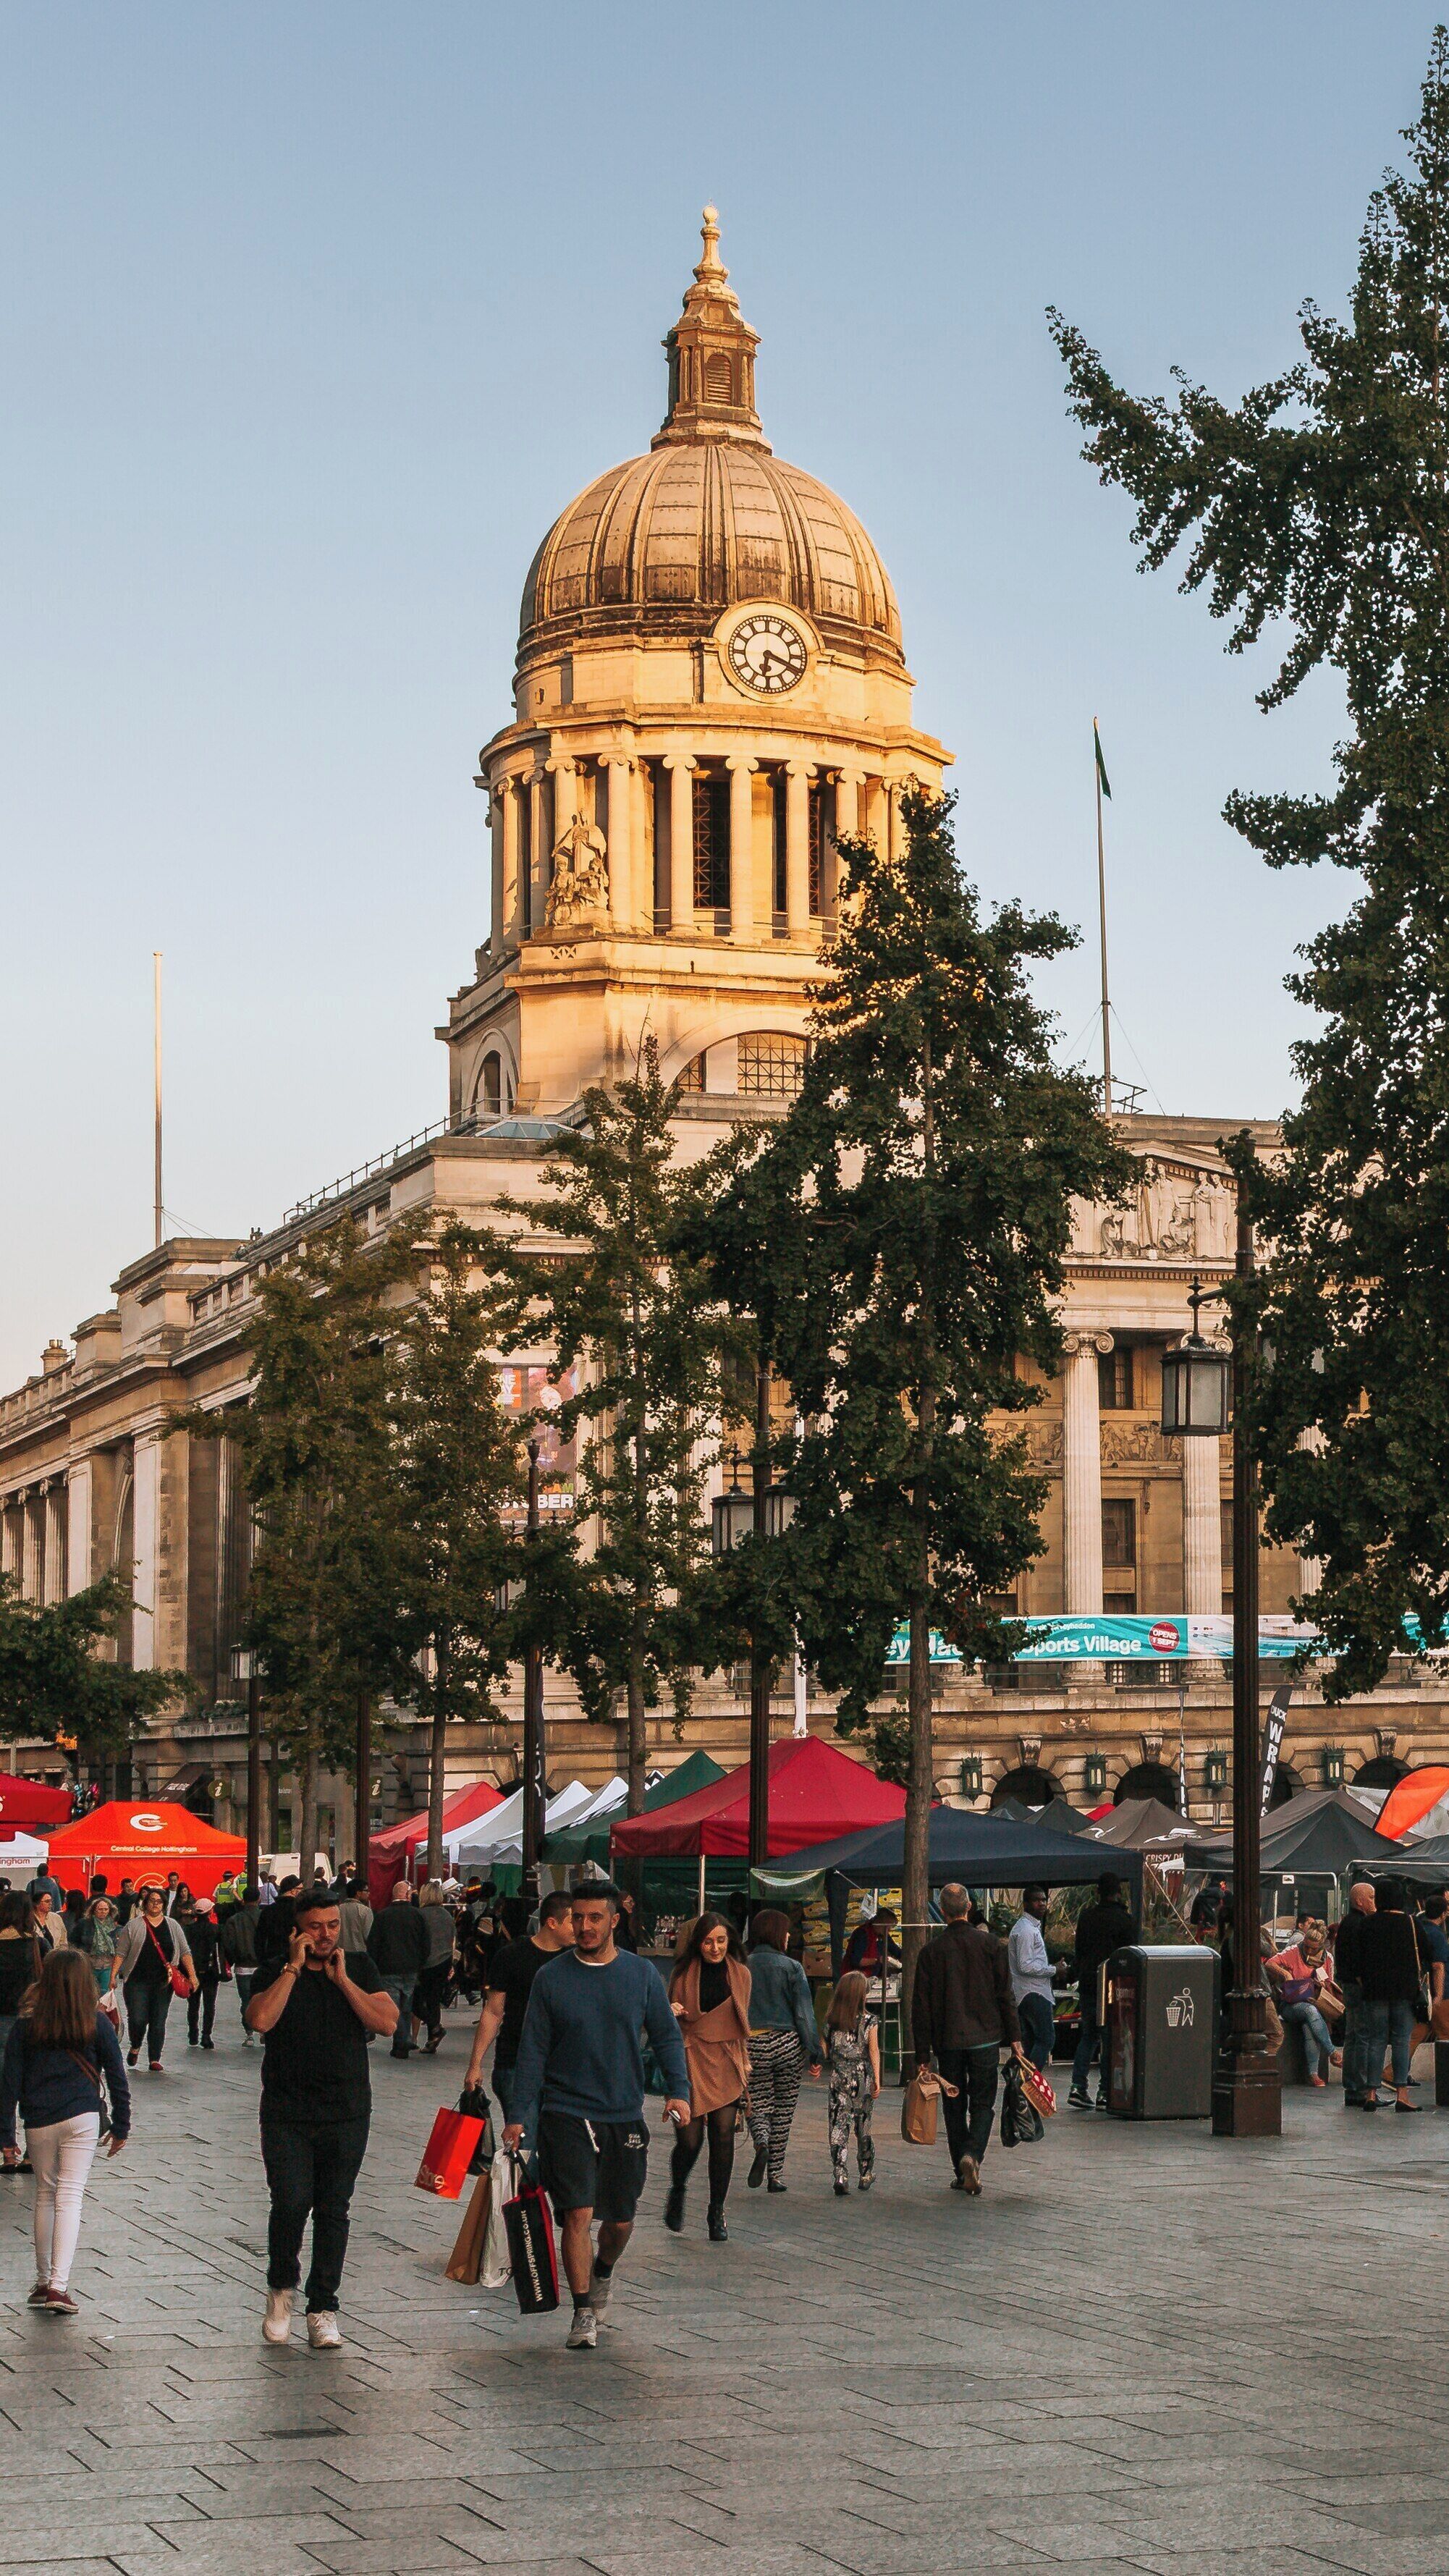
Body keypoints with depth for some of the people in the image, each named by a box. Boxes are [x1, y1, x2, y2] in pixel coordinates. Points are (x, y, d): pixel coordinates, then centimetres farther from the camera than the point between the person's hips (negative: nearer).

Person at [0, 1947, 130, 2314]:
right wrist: (121, 2126, 13)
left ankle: (43, 2281, 22)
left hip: (38, 2123, 1)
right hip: (82, 2118, -1)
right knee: (70, 2196, -2)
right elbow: (116, 2077, 3)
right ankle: (59, 2286, -14)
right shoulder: (96, 2023, -2)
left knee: (45, 2194, 16)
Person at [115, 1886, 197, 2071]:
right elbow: (121, 1953, 3)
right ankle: (135, 2047, 19)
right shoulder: (134, 1925, 3)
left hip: (163, 1983, 2)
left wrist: (191, 1975, -1)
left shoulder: (173, 1926, 10)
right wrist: (113, 1975, -5)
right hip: (137, 1981, -2)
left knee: (159, 2022, 1)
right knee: (137, 2020, -10)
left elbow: (185, 1951, 9)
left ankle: (154, 2060, 8)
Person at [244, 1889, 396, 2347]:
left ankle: (322, 2309, 11)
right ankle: (281, 2287, 13)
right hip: (287, 2115, -2)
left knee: (333, 2210, 3)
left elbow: (388, 2022, -5)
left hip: (347, 2115, 2)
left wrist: (341, 1979, -9)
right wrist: (294, 1967, -12)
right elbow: (260, 2020, -16)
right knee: (291, 2203, -12)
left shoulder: (360, 1970, 8)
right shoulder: (274, 1974, 3)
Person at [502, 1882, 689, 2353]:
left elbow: (666, 2037, 7)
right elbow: (532, 2051, 0)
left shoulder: (642, 1974, 2)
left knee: (621, 2220, 12)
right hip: (567, 2114, -2)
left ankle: (602, 2273, 43)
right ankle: (584, 2313, -3)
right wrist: (520, 2117, -5)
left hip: (625, 2116, 2)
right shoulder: (551, 1977, -2)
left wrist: (678, 2090, -8)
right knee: (578, 2214, -13)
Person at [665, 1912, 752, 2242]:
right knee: (690, 2138, -7)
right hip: (691, 2061, -2)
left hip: (727, 2063, 2)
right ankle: (677, 2193, 23)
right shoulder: (684, 1974, 1)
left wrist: (745, 2063, 15)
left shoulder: (740, 1975, 8)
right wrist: (673, 2013, -14)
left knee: (724, 2136, -5)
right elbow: (671, 2027, 8)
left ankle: (717, 2212, 9)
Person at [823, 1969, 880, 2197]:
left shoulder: (831, 2020, -1)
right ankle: (865, 2175, 26)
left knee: (838, 2127, -1)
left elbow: (825, 2050, 3)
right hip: (862, 2078, 0)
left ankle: (840, 2177, -14)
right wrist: (877, 2080, -1)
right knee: (863, 2126, 14)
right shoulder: (869, 2021, -5)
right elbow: (874, 2051, -5)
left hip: (838, 2079, 0)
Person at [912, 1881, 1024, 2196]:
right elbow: (1005, 1994, -2)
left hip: (948, 2040, 1)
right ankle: (972, 2155, -18)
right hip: (985, 2037, -1)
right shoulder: (990, 1943, -2)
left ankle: (961, 2173, 13)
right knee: (982, 2104, 6)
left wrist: (923, 2053, 5)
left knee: (954, 2107, 11)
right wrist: (1014, 2037, 5)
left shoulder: (931, 1951, -1)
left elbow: (922, 2006, 1)